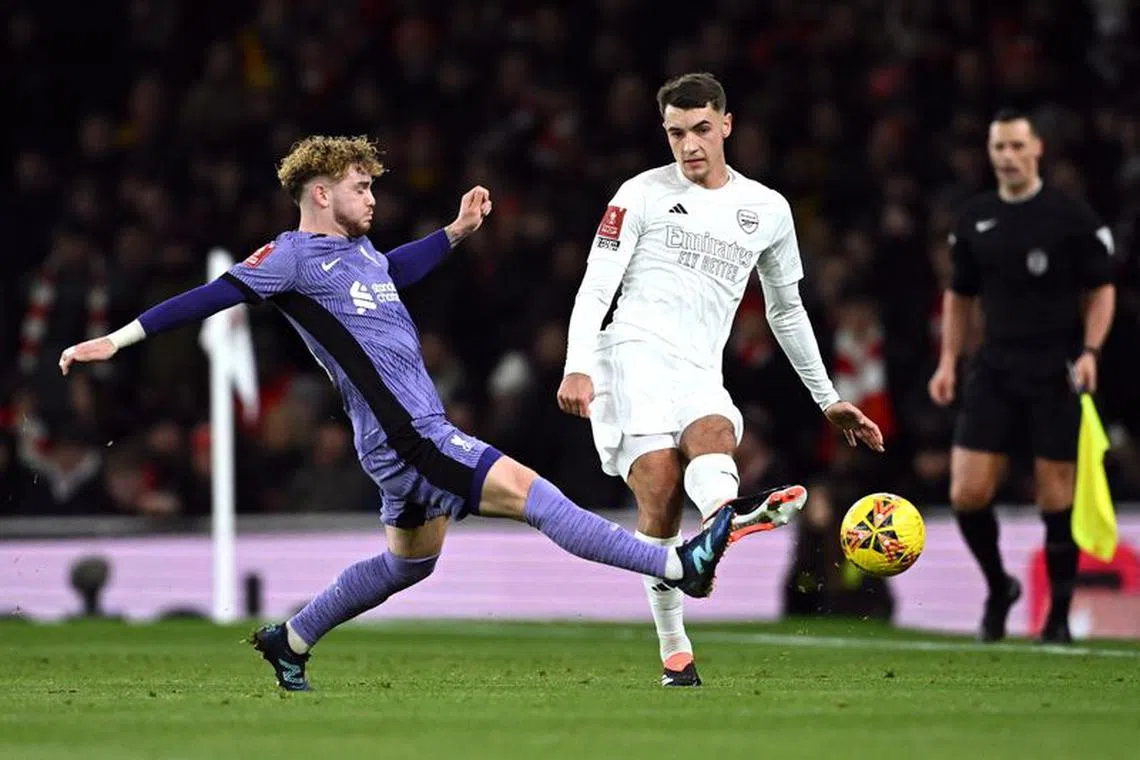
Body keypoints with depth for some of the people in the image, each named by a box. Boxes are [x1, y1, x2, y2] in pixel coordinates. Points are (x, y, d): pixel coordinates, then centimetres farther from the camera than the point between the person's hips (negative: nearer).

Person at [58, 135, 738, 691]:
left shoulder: (361, 251, 15)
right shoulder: (293, 256, -9)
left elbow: (395, 271, 38)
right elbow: (211, 298, -8)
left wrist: (457, 232, 28)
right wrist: (117, 340, -9)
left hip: (419, 437, 10)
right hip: (407, 441, -10)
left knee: (410, 562, 23)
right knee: (531, 492, -15)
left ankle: (290, 642, 36)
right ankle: (677, 566, -18)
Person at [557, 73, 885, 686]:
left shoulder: (768, 210, 18)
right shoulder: (642, 195, 8)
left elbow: (787, 311, 30)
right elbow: (595, 289, 3)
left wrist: (827, 399, 30)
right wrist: (578, 368, -14)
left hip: (700, 375, 2)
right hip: (634, 352, -2)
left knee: (712, 435, -35)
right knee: (660, 486, -27)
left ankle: (726, 515, -67)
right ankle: (674, 649, -42)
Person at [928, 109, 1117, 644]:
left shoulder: (1072, 217, -3)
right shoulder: (975, 220, 9)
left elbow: (1101, 290, 1)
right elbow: (959, 295, 18)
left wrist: (1089, 351, -13)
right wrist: (948, 361, 8)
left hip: (1057, 377, -3)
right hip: (994, 373, 4)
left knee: (1056, 501, -2)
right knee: (967, 493, -6)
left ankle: (1058, 618, 11)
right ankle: (998, 589, 18)